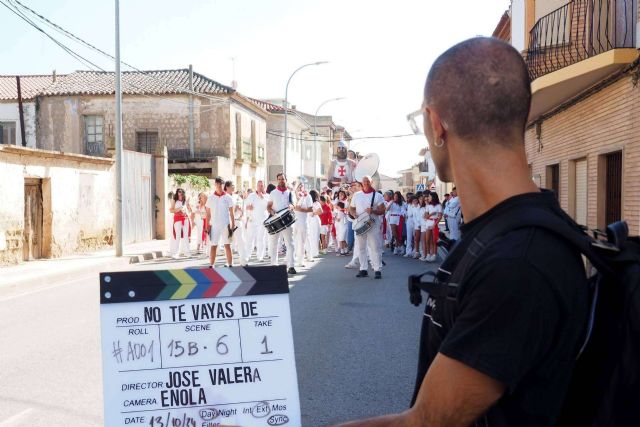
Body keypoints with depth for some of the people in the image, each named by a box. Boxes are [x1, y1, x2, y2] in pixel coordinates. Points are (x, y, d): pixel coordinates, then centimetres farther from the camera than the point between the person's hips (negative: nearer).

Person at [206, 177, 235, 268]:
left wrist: (233, 224, -4)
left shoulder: (227, 197, 2)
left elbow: (231, 213, 3)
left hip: (226, 225, -1)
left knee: (227, 246, -1)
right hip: (214, 225, 1)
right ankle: (211, 265, 6)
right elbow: (208, 213, 6)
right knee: (213, 246, 3)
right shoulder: (211, 197, 4)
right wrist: (207, 225, 0)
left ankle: (230, 264, 2)